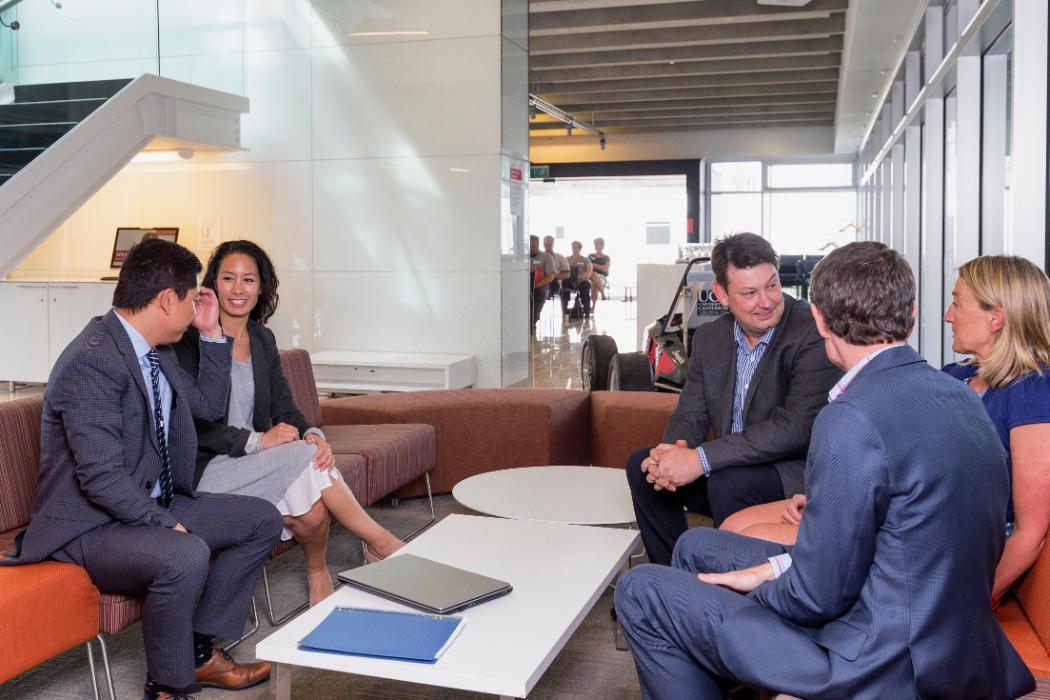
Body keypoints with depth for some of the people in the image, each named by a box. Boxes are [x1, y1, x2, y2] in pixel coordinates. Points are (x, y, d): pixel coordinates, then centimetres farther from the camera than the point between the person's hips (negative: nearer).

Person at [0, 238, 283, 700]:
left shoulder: (157, 352, 6)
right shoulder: (91, 362, -24)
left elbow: (208, 405, 19)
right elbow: (102, 477, -27)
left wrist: (212, 333, 9)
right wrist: (166, 524, -25)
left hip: (152, 505, 10)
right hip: (89, 527, -10)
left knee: (263, 520, 6)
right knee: (185, 555, -36)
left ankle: (199, 650, 10)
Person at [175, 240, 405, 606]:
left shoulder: (263, 339, 10)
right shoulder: (192, 339, -10)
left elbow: (284, 407, 8)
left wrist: (312, 434, -14)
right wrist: (257, 440, -22)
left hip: (254, 460, 5)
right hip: (208, 469, -5)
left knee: (314, 510, -26)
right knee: (305, 458, -26)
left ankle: (319, 576, -2)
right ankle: (379, 542, -12)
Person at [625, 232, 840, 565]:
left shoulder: (814, 334, -19)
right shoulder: (709, 337, 4)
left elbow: (795, 427, -27)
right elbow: (691, 412, 6)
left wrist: (700, 459, -30)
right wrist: (673, 451, -19)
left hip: (798, 475, -7)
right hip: (734, 466, 7)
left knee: (729, 483, -32)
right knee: (642, 465, -3)